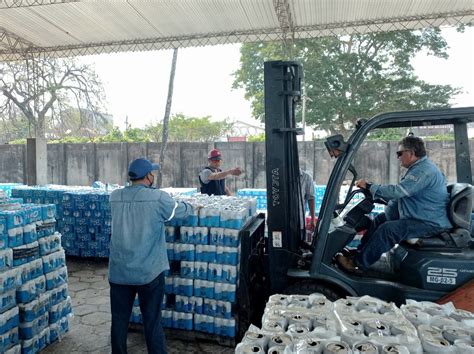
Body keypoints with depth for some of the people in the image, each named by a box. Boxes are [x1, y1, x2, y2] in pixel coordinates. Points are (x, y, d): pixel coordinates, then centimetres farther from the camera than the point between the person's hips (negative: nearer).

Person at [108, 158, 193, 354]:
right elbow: (181, 210, 4)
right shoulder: (158, 198, -11)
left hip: (118, 272, 4)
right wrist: (188, 206, 26)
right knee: (152, 322, 9)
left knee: (119, 320, 16)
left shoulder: (115, 197, 1)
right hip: (148, 272, -4)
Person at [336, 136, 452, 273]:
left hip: (430, 223, -11)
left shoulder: (424, 171, -22)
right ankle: (360, 252, 14)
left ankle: (358, 263, -16)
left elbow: (397, 191, -30)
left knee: (388, 229, -25)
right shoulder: (418, 168, 14)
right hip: (417, 216, 11)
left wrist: (369, 186, -20)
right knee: (380, 219, 12)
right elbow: (400, 194, 16)